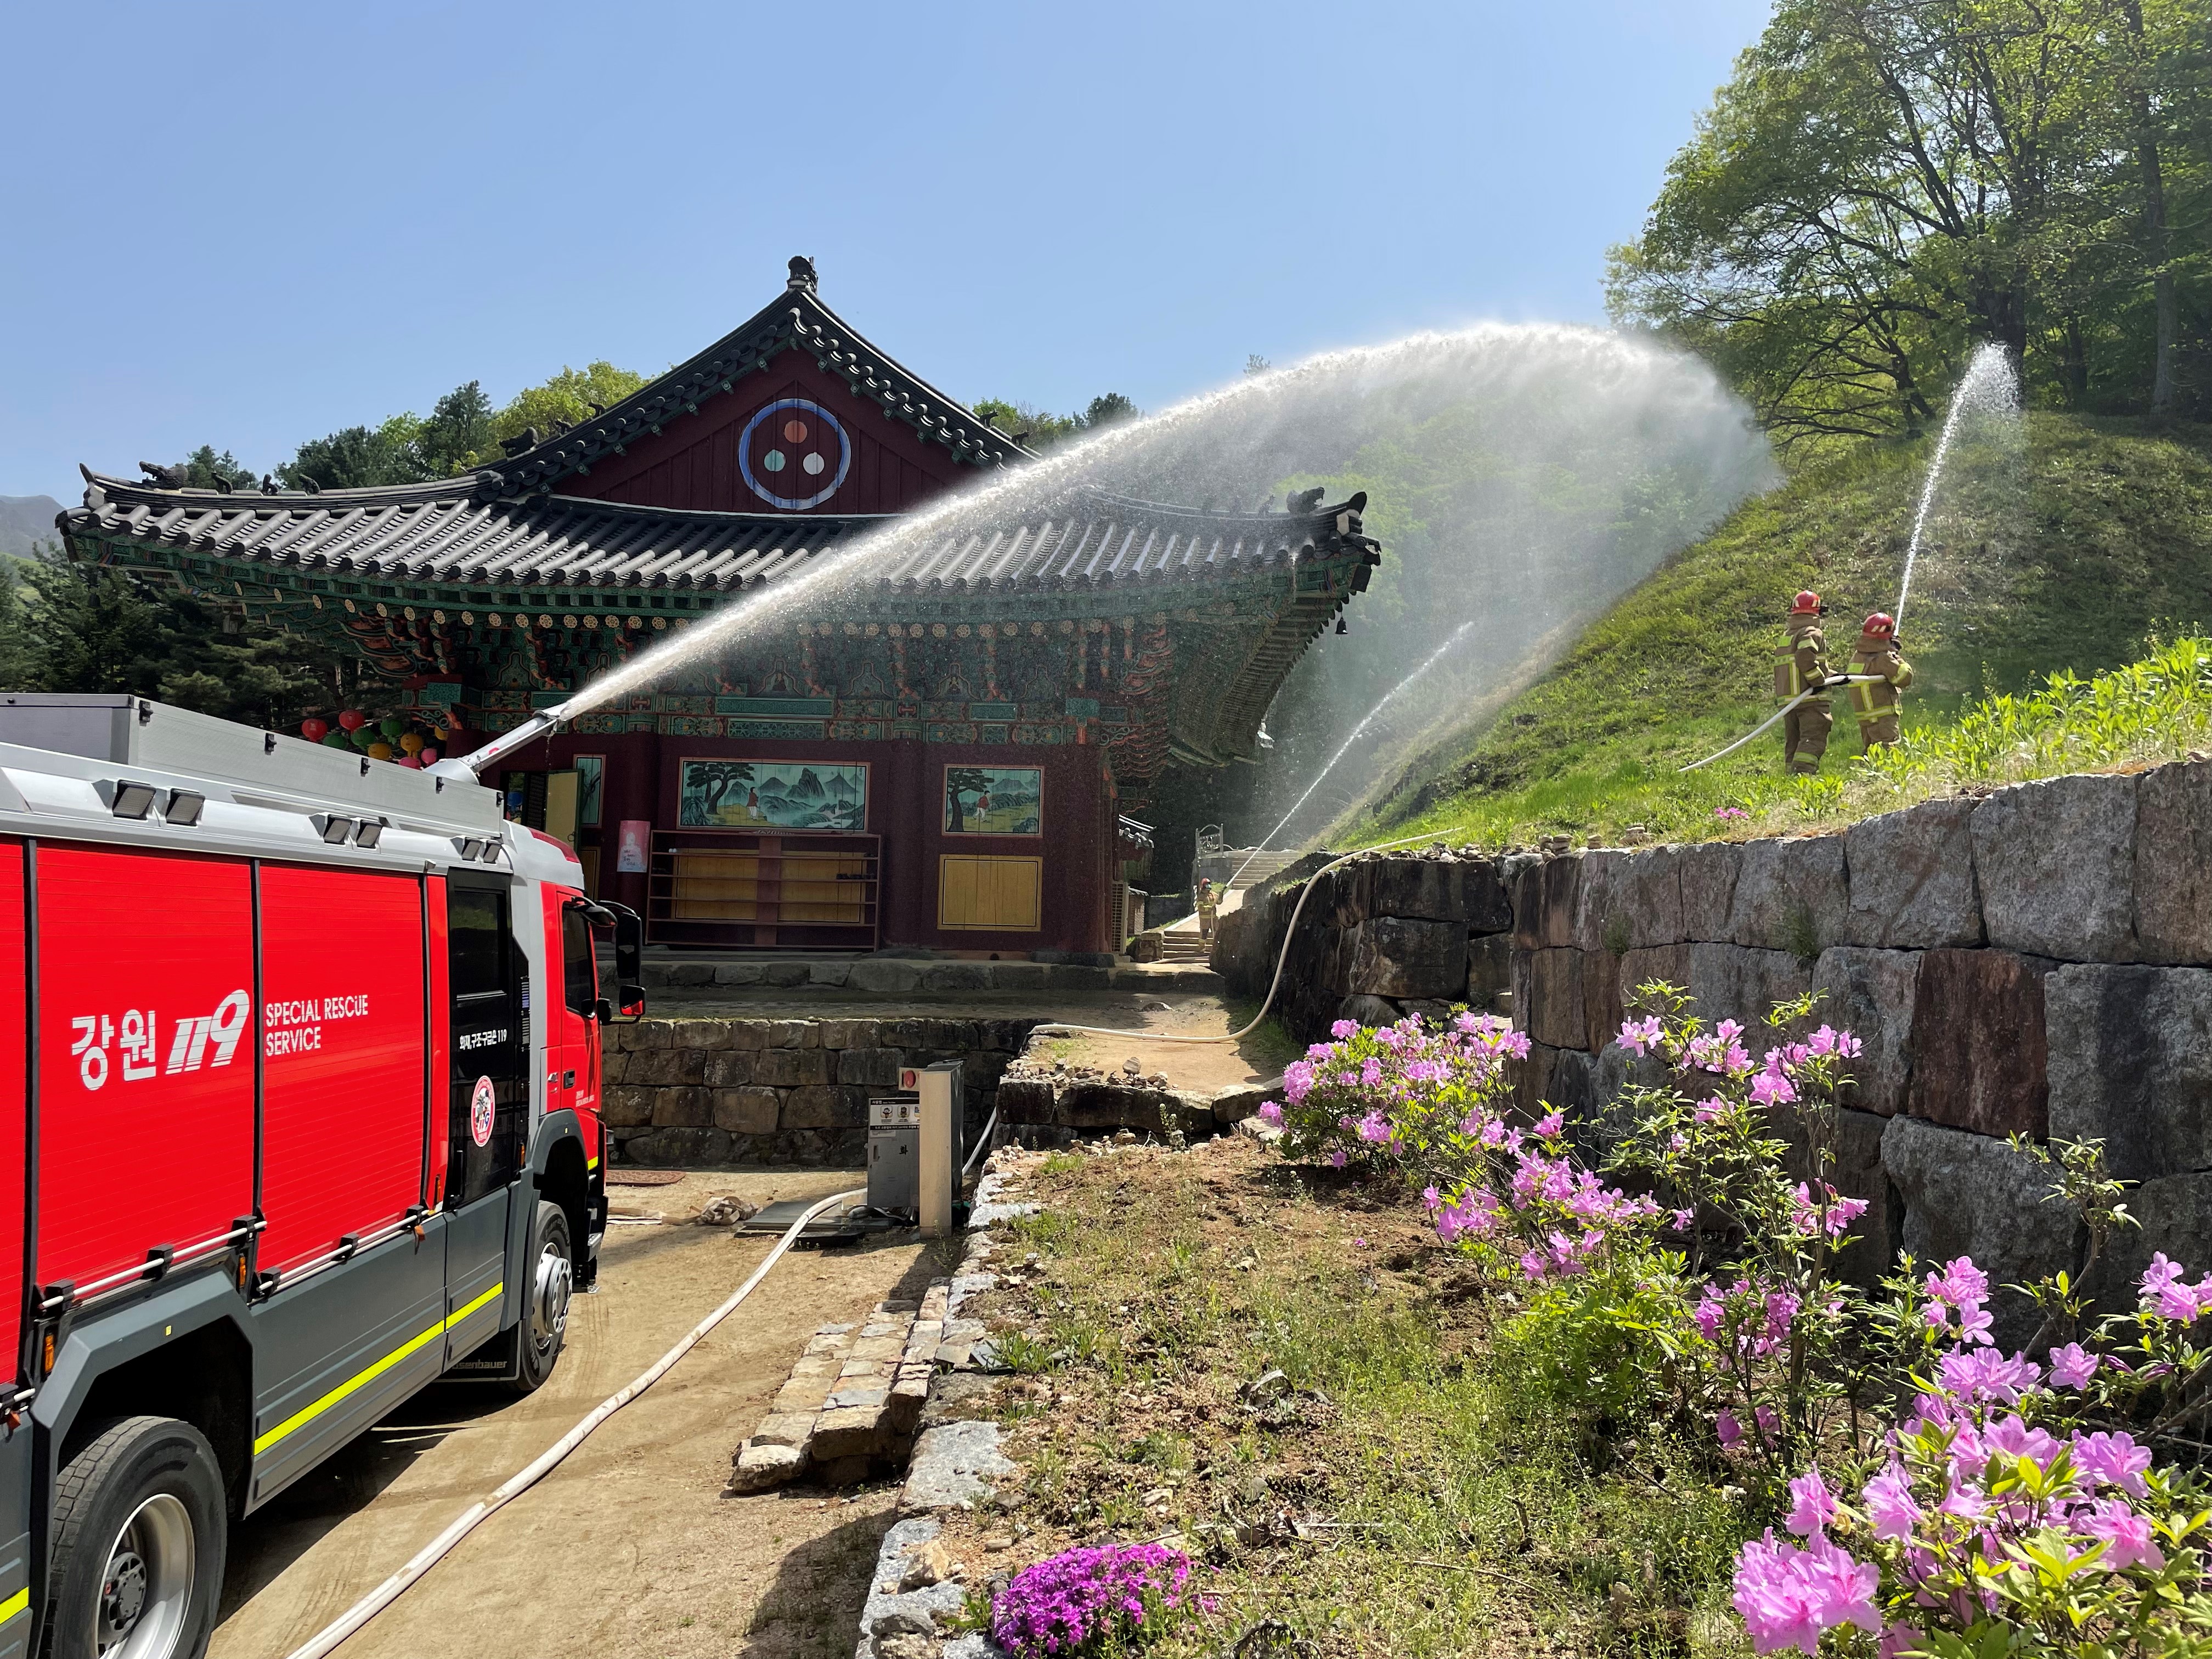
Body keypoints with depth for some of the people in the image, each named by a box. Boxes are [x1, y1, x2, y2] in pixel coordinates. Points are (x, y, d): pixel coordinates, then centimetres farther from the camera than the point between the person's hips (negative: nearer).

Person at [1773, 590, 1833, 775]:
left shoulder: (1785, 638, 19)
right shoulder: (1812, 633, -7)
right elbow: (1805, 657, -25)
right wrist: (1820, 681, -17)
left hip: (1787, 698, 8)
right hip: (1812, 699, -8)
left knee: (1793, 742, 11)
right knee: (1813, 740, -12)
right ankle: (1802, 774, -25)